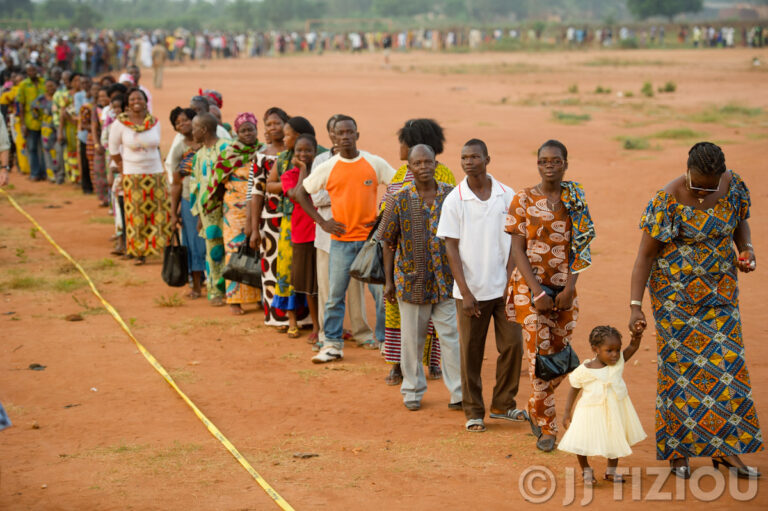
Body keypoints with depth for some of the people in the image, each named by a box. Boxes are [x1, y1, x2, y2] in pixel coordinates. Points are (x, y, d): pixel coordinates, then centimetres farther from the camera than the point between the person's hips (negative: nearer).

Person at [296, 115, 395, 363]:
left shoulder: (375, 163, 0)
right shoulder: (328, 168, 1)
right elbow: (301, 193, 10)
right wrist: (321, 221, 2)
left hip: (371, 238, 0)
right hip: (341, 240, 0)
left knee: (382, 292, 2)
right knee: (335, 294, 3)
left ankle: (386, 341, 15)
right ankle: (332, 344, 14)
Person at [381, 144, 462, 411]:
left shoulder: (451, 195, 1)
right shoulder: (399, 199, -4)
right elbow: (388, 243, 1)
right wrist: (388, 281, 0)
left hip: (446, 279, 1)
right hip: (412, 279, -1)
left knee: (452, 336, 1)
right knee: (412, 339, 9)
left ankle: (459, 393, 7)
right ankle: (413, 391, 23)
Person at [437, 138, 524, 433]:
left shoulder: (507, 196, 1)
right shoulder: (454, 200, -4)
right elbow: (451, 248, -4)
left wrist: (510, 280, -5)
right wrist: (465, 292, -10)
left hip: (504, 288, 2)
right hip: (471, 290, -2)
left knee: (512, 345, 5)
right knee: (471, 352, 4)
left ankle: (502, 405, 22)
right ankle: (473, 412, 15)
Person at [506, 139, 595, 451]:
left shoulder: (575, 199, 3)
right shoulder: (524, 200, -4)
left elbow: (578, 247, 2)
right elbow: (518, 250, -6)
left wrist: (569, 288, -9)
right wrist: (537, 291, -14)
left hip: (564, 288, 3)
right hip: (531, 286, -3)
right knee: (539, 355, -4)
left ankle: (535, 408, 33)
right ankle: (546, 428, 6)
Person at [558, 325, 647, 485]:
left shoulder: (619, 362, -8)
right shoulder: (584, 371, -15)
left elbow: (632, 347, -13)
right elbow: (574, 389, -3)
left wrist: (637, 335, -34)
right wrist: (567, 412, -1)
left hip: (615, 410, 3)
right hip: (591, 412, -3)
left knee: (616, 440, 18)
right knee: (581, 442, -3)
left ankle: (611, 471, 40)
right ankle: (586, 469, 26)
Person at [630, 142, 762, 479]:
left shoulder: (733, 185, -6)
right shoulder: (668, 201, -21)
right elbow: (646, 254, -17)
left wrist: (746, 249, -8)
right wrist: (635, 305, -22)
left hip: (720, 291, 5)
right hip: (677, 293, -5)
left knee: (726, 363, 3)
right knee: (681, 365, -1)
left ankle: (725, 449, 12)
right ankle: (677, 450, 12)